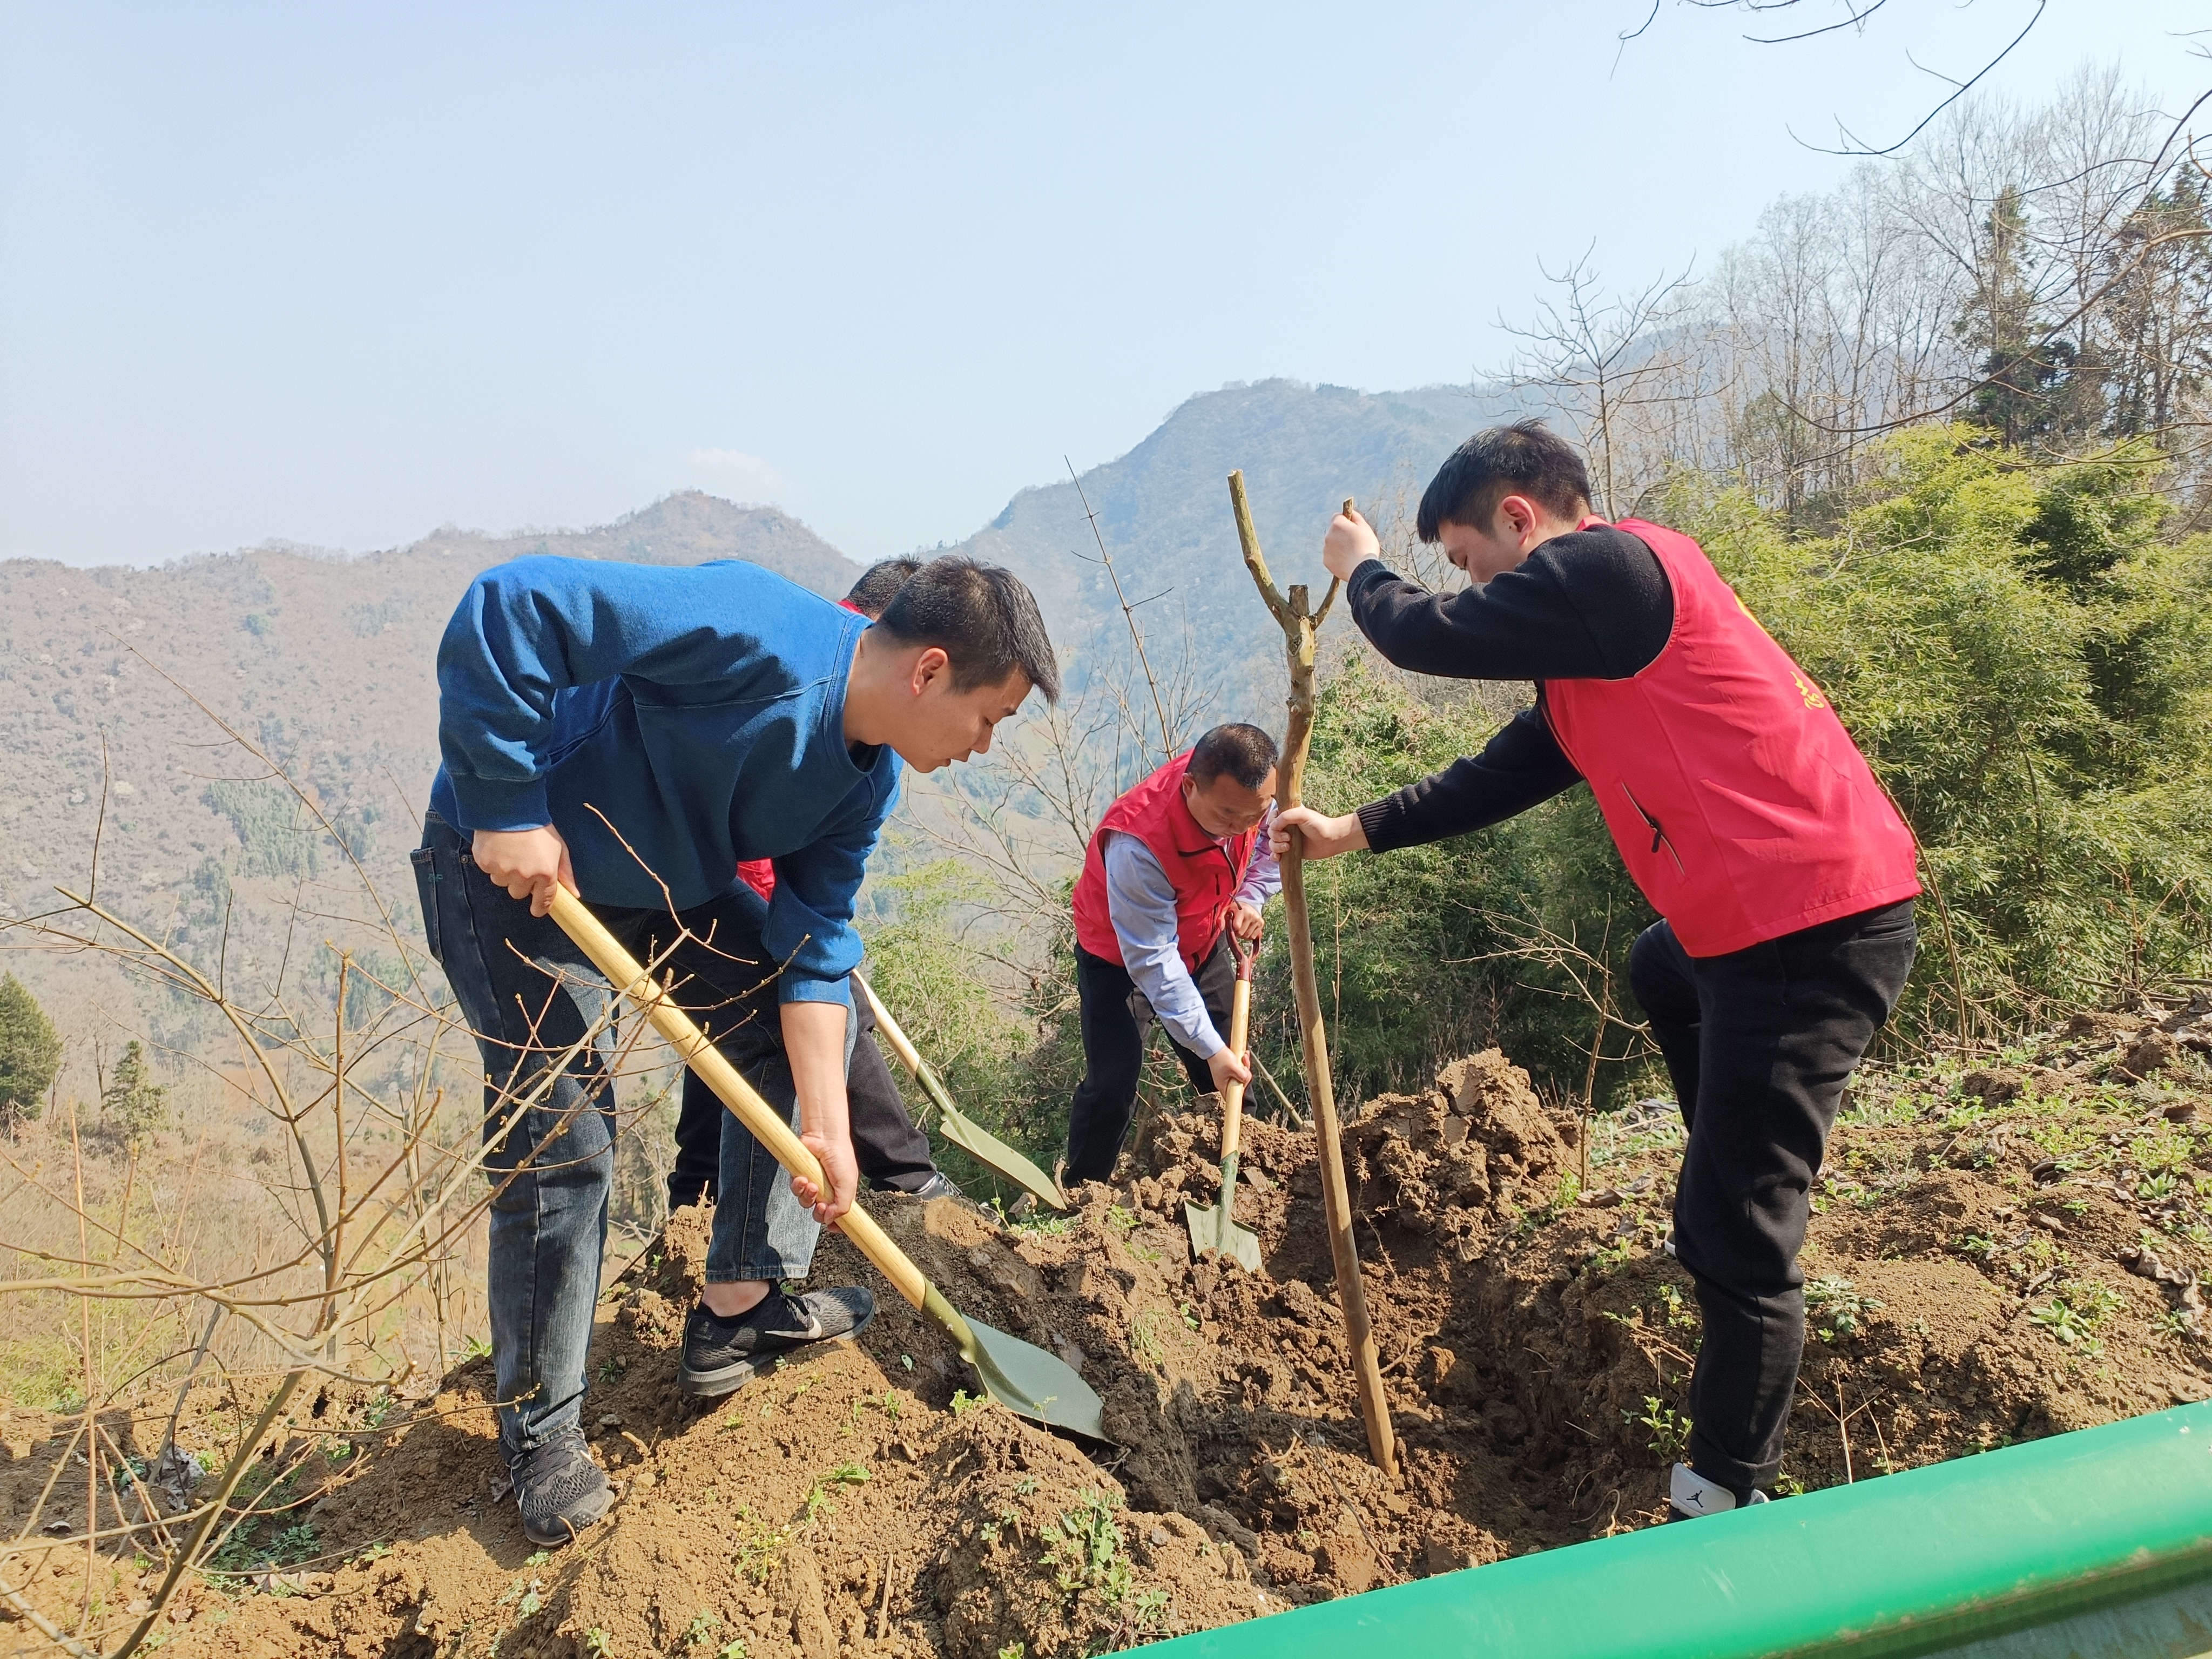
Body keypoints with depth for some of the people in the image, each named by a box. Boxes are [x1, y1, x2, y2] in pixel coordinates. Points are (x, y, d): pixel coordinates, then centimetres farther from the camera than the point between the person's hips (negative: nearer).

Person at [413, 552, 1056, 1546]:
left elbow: (816, 942, -5)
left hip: (664, 883, 9)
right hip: (514, 868, -8)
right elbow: (508, 608, -36)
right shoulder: (757, 635, -34)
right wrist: (508, 809, -33)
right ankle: (540, 1434, 10)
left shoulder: (869, 779, -6)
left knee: (807, 1025, 8)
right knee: (561, 1137, -11)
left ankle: (740, 1309, 19)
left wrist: (825, 1125, -11)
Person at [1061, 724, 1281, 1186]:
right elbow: (1154, 962, -36)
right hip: (1122, 954, -6)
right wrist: (1210, 1049, -35)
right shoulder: (1137, 846, -43)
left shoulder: (1251, 792, -25)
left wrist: (1250, 898, -14)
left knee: (1236, 1072, 12)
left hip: (1203, 942, 6)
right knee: (1113, 1080, -15)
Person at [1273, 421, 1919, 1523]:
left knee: (1733, 1235, -5)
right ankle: (1733, 1180, 44)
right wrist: (1356, 833, 20)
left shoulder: (1605, 565, -14)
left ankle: (1726, 1498, 6)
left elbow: (1430, 637, -11)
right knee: (1661, 975, 40)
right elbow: (1508, 774, 22)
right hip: (1762, 920, 11)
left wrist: (1361, 572, 11)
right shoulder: (1606, 620, 18)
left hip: (1810, 925, -11)